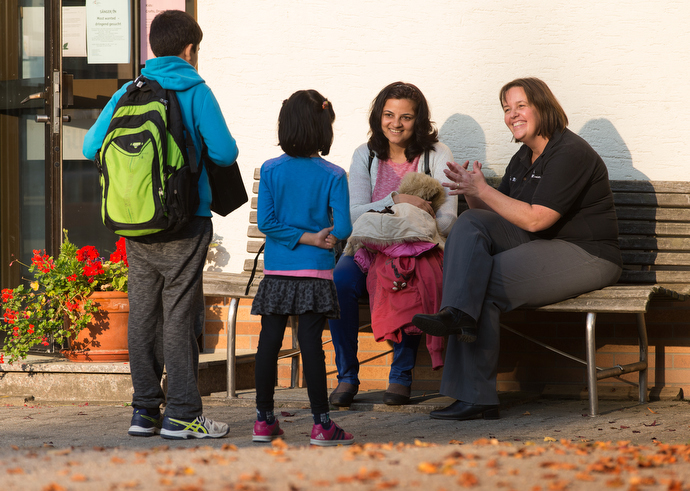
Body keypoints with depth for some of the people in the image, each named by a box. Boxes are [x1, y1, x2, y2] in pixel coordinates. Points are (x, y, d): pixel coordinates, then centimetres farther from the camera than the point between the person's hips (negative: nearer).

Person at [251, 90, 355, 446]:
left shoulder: (270, 170, -1)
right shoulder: (333, 176, -6)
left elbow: (266, 222, -8)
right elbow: (342, 228, -11)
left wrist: (305, 238, -4)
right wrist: (320, 237, 7)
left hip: (277, 271, 2)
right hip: (316, 272, -2)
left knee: (269, 340, 8)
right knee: (311, 342, -1)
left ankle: (264, 420, 14)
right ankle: (321, 423, -1)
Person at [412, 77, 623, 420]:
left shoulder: (569, 154, -15)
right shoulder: (523, 158, 16)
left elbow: (534, 219, -23)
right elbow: (492, 215, 16)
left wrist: (482, 190, -18)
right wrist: (471, 191, -6)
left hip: (585, 257, -9)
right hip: (538, 246, 9)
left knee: (486, 285, -23)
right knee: (471, 222, -15)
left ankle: (474, 397, -19)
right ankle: (458, 314, -32)